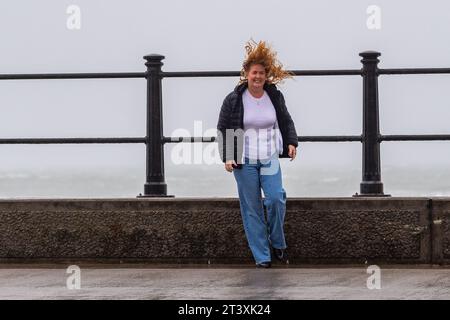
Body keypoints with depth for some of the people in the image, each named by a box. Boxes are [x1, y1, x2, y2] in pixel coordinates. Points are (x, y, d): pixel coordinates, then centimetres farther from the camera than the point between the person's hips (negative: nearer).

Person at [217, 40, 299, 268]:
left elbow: (286, 122, 21)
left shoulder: (275, 97, 7)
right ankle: (262, 257, 4)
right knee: (251, 209, -1)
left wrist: (291, 142, 5)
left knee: (276, 199, -18)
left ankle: (278, 244, 5)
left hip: (270, 159, 1)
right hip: (244, 162, -1)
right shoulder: (233, 100, -1)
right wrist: (227, 156, -7)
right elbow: (223, 130, 3)